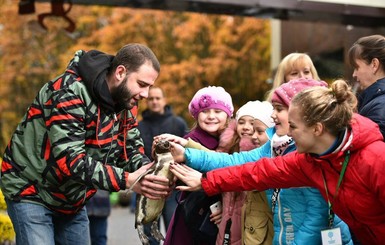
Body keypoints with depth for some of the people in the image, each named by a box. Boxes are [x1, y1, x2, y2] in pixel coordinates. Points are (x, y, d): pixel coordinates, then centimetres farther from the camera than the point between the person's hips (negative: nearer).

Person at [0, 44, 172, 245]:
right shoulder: (69, 93, -27)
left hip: (72, 201, 8)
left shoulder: (126, 101, -2)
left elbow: (131, 151, -1)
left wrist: (154, 172, -23)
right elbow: (70, 160, -34)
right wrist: (127, 180, -39)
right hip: (31, 192, -7)